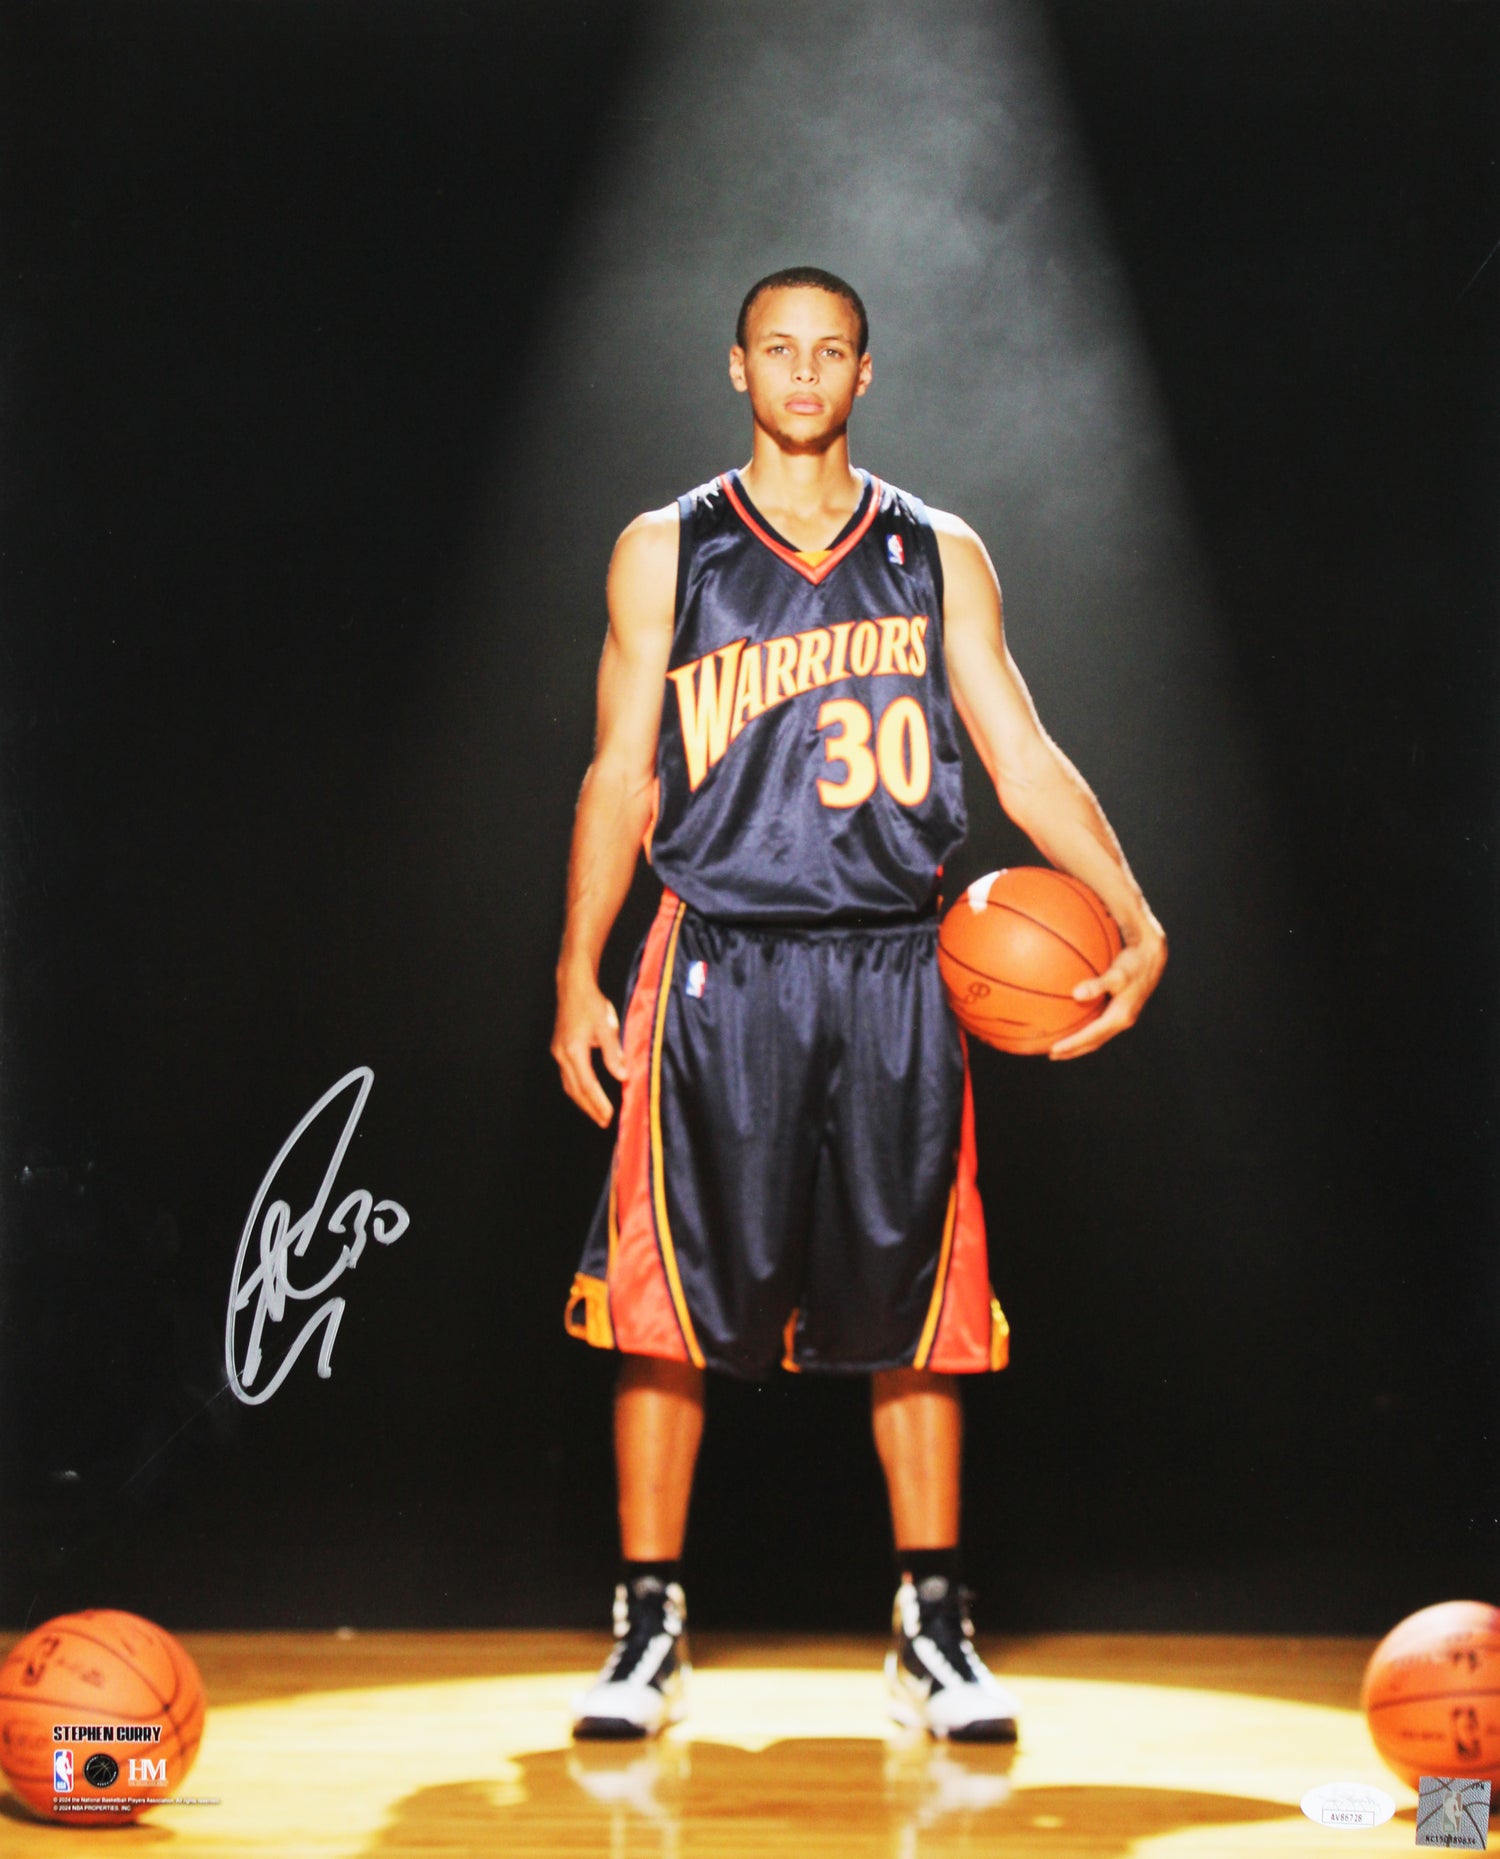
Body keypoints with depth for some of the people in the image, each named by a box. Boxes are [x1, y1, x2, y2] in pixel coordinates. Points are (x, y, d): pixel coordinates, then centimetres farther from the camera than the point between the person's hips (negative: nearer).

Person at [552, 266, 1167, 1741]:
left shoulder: (939, 557, 11)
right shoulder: (664, 554, 9)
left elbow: (1021, 753, 6)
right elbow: (620, 774, 8)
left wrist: (1134, 919, -7)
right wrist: (580, 977, 2)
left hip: (893, 967, 1)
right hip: (719, 962, -1)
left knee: (911, 1300, 3)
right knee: (671, 1300, -3)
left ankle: (933, 1635, 12)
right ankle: (647, 1632, 8)